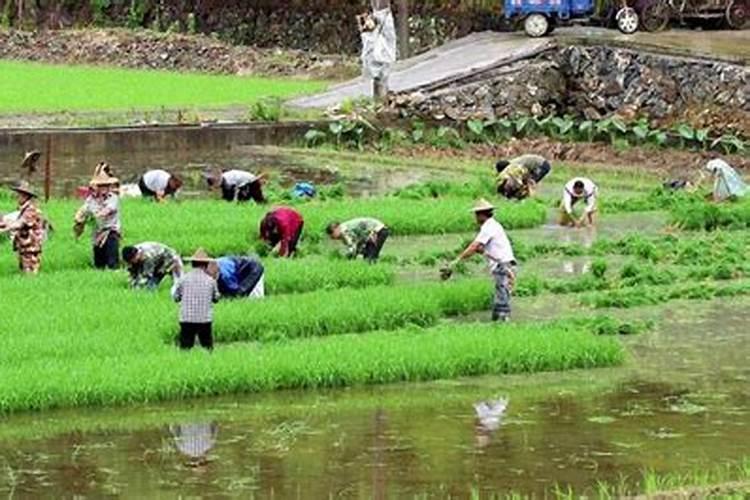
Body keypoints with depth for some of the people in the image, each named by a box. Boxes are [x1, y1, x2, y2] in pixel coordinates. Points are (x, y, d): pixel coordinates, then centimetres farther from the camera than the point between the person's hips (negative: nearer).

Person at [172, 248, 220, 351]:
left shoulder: (183, 279, 1)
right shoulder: (210, 280, 0)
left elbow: (175, 297, 8)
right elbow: (216, 298, 12)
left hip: (186, 319, 0)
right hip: (205, 319, 0)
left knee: (185, 348, 2)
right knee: (207, 347, 7)